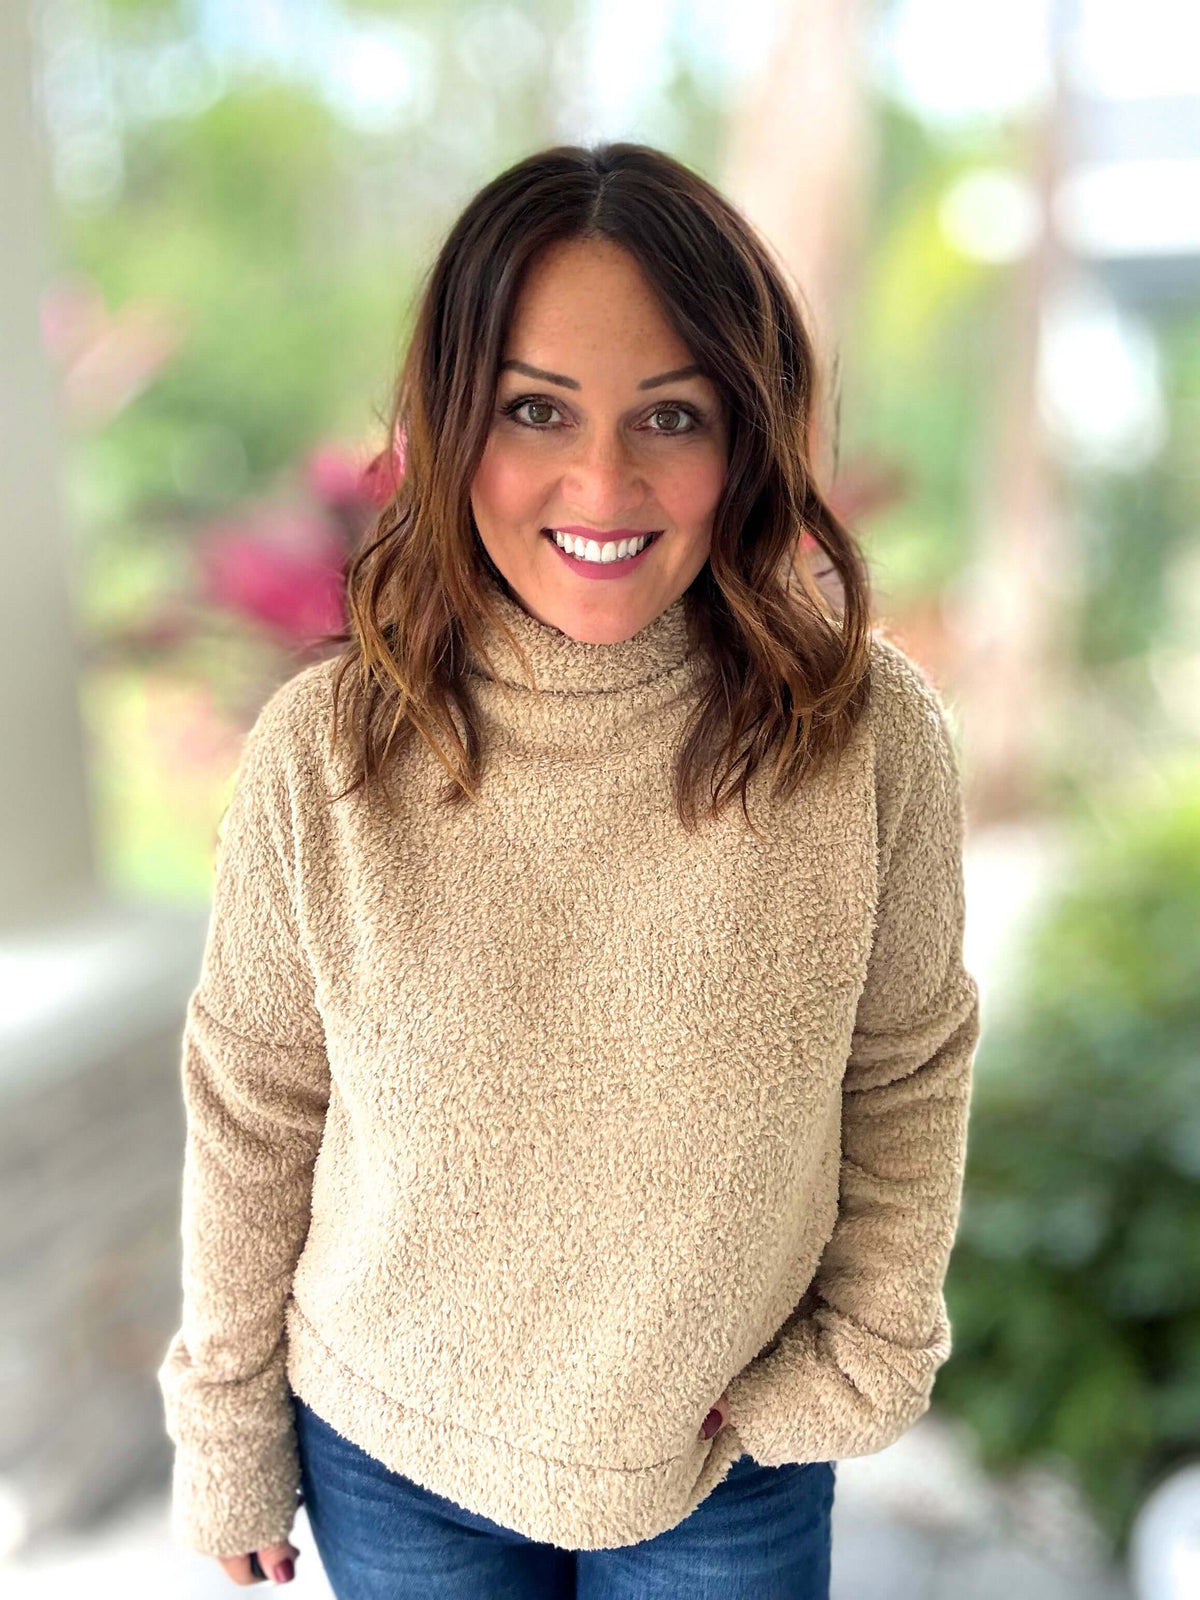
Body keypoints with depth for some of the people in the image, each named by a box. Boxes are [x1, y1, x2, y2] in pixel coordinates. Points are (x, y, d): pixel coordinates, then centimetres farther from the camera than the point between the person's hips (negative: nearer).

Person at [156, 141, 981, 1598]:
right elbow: (250, 1110, -8)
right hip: (392, 1452, 0)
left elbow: (911, 1070, -4)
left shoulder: (871, 730, -20)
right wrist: (227, 1433, 2)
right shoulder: (321, 753, -20)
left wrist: (865, 1360, -4)